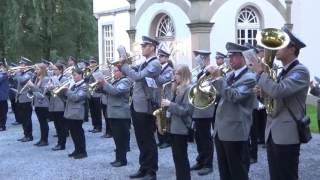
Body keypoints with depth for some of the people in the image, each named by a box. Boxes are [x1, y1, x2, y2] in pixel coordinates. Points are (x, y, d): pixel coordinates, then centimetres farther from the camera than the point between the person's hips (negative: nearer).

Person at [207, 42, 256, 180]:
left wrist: (217, 78, -20)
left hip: (235, 131, -8)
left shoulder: (250, 78, -11)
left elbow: (234, 96, -23)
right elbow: (221, 95, 20)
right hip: (220, 130, 8)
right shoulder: (229, 75, 14)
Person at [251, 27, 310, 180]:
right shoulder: (283, 72, 15)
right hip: (273, 133, 8)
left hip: (287, 135, -8)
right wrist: (263, 91, -1)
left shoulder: (300, 71, -13)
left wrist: (260, 72, -13)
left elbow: (278, 91, -27)